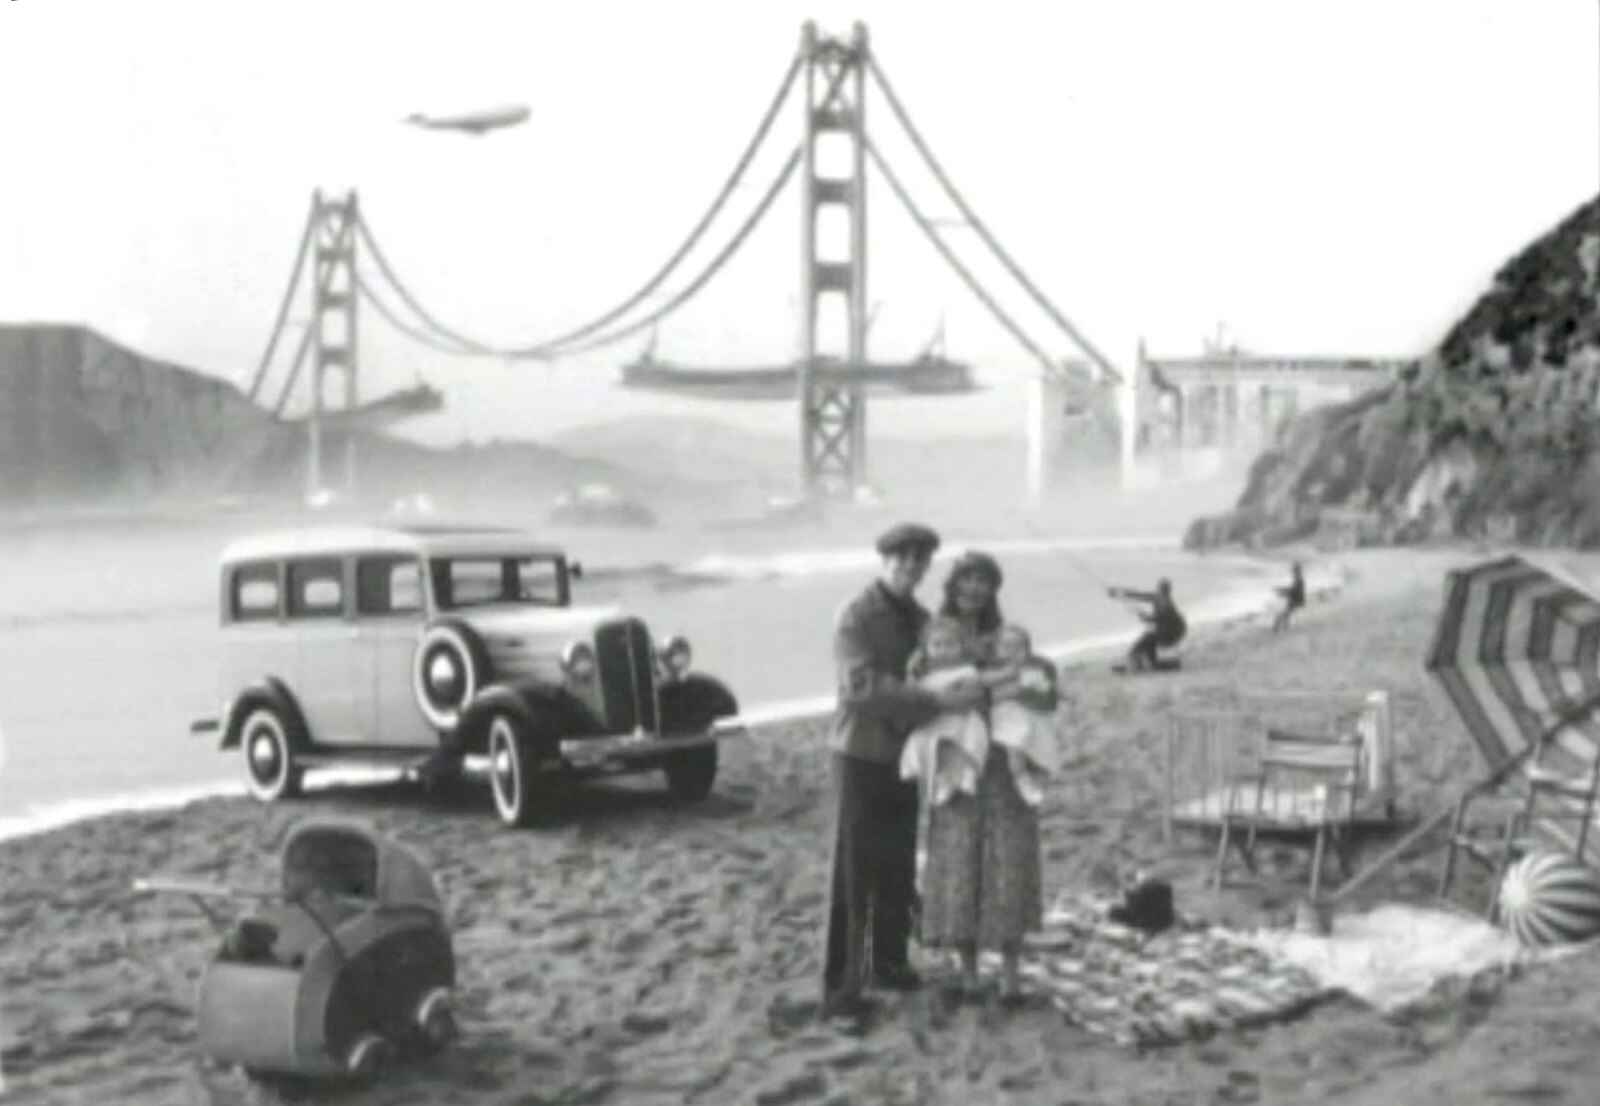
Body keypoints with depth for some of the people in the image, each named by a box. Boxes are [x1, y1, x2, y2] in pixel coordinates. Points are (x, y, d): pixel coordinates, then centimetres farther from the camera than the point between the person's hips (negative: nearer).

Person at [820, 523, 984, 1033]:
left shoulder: (920, 619, 6)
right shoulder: (854, 617, -18)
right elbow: (863, 688, -31)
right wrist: (938, 699, -36)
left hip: (903, 757, 7)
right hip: (861, 757, -7)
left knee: (899, 871, 15)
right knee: (853, 878, -6)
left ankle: (889, 961, 33)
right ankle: (841, 992, -2)